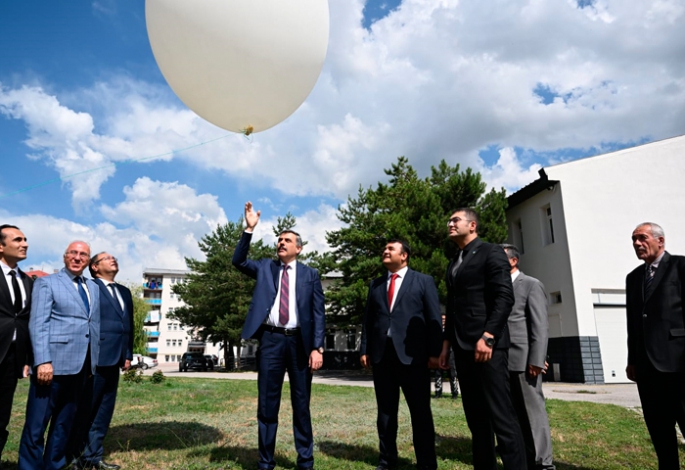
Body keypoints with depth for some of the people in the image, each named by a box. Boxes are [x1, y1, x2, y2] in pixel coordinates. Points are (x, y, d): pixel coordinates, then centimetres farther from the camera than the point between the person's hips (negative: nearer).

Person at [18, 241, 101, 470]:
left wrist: (95, 359, 9)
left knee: (65, 422, 14)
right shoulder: (46, 283, 0)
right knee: (37, 423, 2)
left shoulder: (94, 288, 17)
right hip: (54, 363, -5)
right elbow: (38, 324, -9)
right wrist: (43, 361, -18)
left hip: (82, 365, 6)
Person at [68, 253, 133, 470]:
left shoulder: (124, 292, 18)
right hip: (94, 357, -7)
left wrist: (128, 354, 12)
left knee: (104, 410, 12)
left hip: (114, 358, 7)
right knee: (84, 409, 2)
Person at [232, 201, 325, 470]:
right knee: (267, 403, 7)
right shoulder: (264, 267, 11)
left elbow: (318, 313, 1)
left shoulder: (310, 274, 6)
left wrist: (317, 347, -8)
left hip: (299, 341, -1)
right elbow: (238, 261, -5)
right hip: (270, 340, 1)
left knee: (301, 404, 9)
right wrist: (249, 229, -13)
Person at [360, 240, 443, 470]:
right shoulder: (375, 284, 16)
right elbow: (368, 319, 12)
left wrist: (434, 352, -8)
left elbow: (434, 319, -1)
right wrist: (365, 350, 5)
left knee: (421, 412, 5)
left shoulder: (424, 281, 5)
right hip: (382, 354, 4)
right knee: (385, 411, 12)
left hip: (412, 355, -4)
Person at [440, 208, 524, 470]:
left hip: (486, 344, -7)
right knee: (475, 416, 10)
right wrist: (447, 344, 16)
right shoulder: (454, 264, 20)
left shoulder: (491, 253, -2)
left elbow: (505, 297, -13)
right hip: (463, 348, 8)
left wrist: (487, 337, -21)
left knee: (501, 414, -5)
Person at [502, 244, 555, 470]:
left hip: (523, 359, -6)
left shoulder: (531, 284, -1)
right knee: (516, 413, 11)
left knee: (533, 411, 0)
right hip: (503, 360, 6)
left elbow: (540, 326, -8)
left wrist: (536, 360, -16)